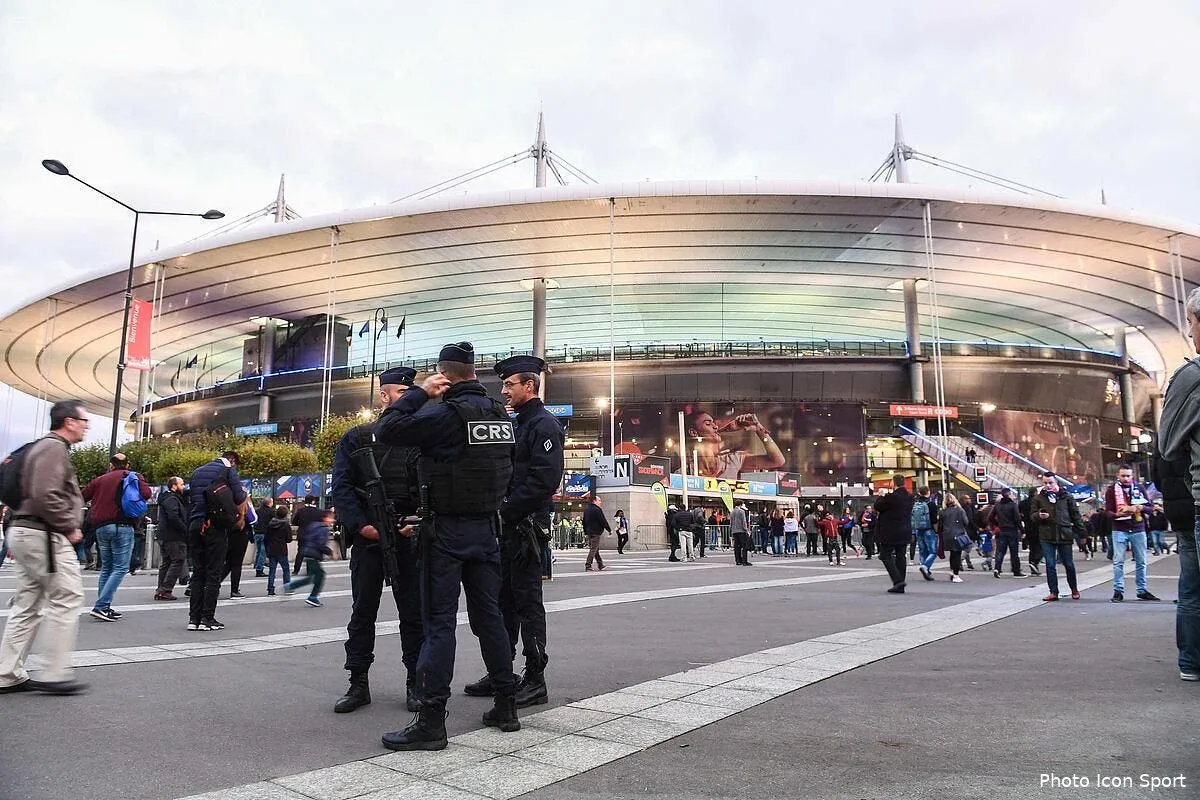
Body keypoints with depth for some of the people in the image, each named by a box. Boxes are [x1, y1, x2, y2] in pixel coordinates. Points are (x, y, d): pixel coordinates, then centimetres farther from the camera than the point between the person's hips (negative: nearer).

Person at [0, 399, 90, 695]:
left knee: (28, 604, 13)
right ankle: (54, 674, -4)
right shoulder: (54, 448, -13)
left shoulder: (44, 447, 20)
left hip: (25, 532, 11)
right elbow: (46, 496, -24)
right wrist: (70, 528, -15)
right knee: (66, 598, -7)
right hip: (45, 536, -11)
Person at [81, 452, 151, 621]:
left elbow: (82, 498, 13)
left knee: (106, 567, 15)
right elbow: (146, 494, -12)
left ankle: (105, 608, 14)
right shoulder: (134, 477, 2)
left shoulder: (99, 480, 15)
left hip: (101, 527, 5)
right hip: (122, 526, -5)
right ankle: (101, 606, -14)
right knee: (120, 568, -3)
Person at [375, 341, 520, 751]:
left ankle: (431, 721, 1)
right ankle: (506, 706, 21)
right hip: (487, 526, 7)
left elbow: (386, 430, -15)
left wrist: (420, 391, -8)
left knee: (439, 621, -2)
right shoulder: (501, 414, 7)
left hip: (448, 530, -7)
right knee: (489, 614, 14)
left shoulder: (448, 413, -15)